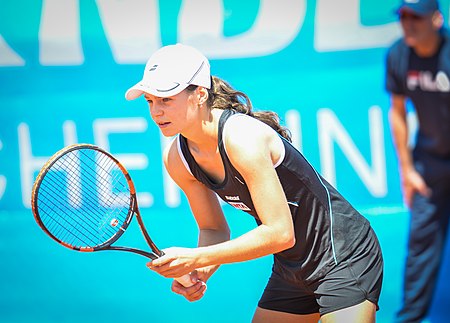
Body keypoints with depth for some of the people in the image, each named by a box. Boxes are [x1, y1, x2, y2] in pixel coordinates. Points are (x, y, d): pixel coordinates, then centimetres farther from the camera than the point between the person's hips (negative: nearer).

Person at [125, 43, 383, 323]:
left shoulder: (241, 137, -27)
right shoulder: (177, 158, -4)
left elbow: (281, 233, -28)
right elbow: (214, 230, 7)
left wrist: (197, 258, -27)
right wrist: (198, 273, -14)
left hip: (344, 254, -7)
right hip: (291, 268, 8)